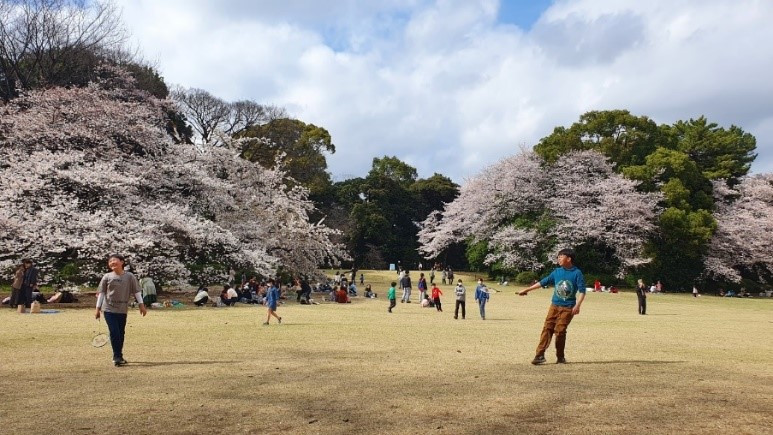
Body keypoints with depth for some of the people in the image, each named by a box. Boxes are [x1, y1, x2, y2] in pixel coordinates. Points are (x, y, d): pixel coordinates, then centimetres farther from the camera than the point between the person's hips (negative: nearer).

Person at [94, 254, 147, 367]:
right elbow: (101, 293, 5)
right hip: (109, 309, -1)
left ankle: (118, 357, 22)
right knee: (114, 332, -10)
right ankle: (117, 357, 0)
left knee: (121, 333, 7)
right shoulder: (107, 277, 0)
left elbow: (137, 291, 3)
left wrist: (141, 305, 0)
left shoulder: (130, 276, 0)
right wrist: (98, 309, 4)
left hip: (123, 310, 1)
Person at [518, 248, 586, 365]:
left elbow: (582, 291, -8)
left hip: (568, 308, -4)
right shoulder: (557, 271, 8)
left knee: (560, 331, -7)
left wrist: (577, 305, -21)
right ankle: (540, 355, -6)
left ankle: (560, 357, 8)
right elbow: (543, 282, 13)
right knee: (547, 329, -5)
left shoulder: (577, 273, -5)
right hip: (554, 305, 4)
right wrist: (527, 289, 14)